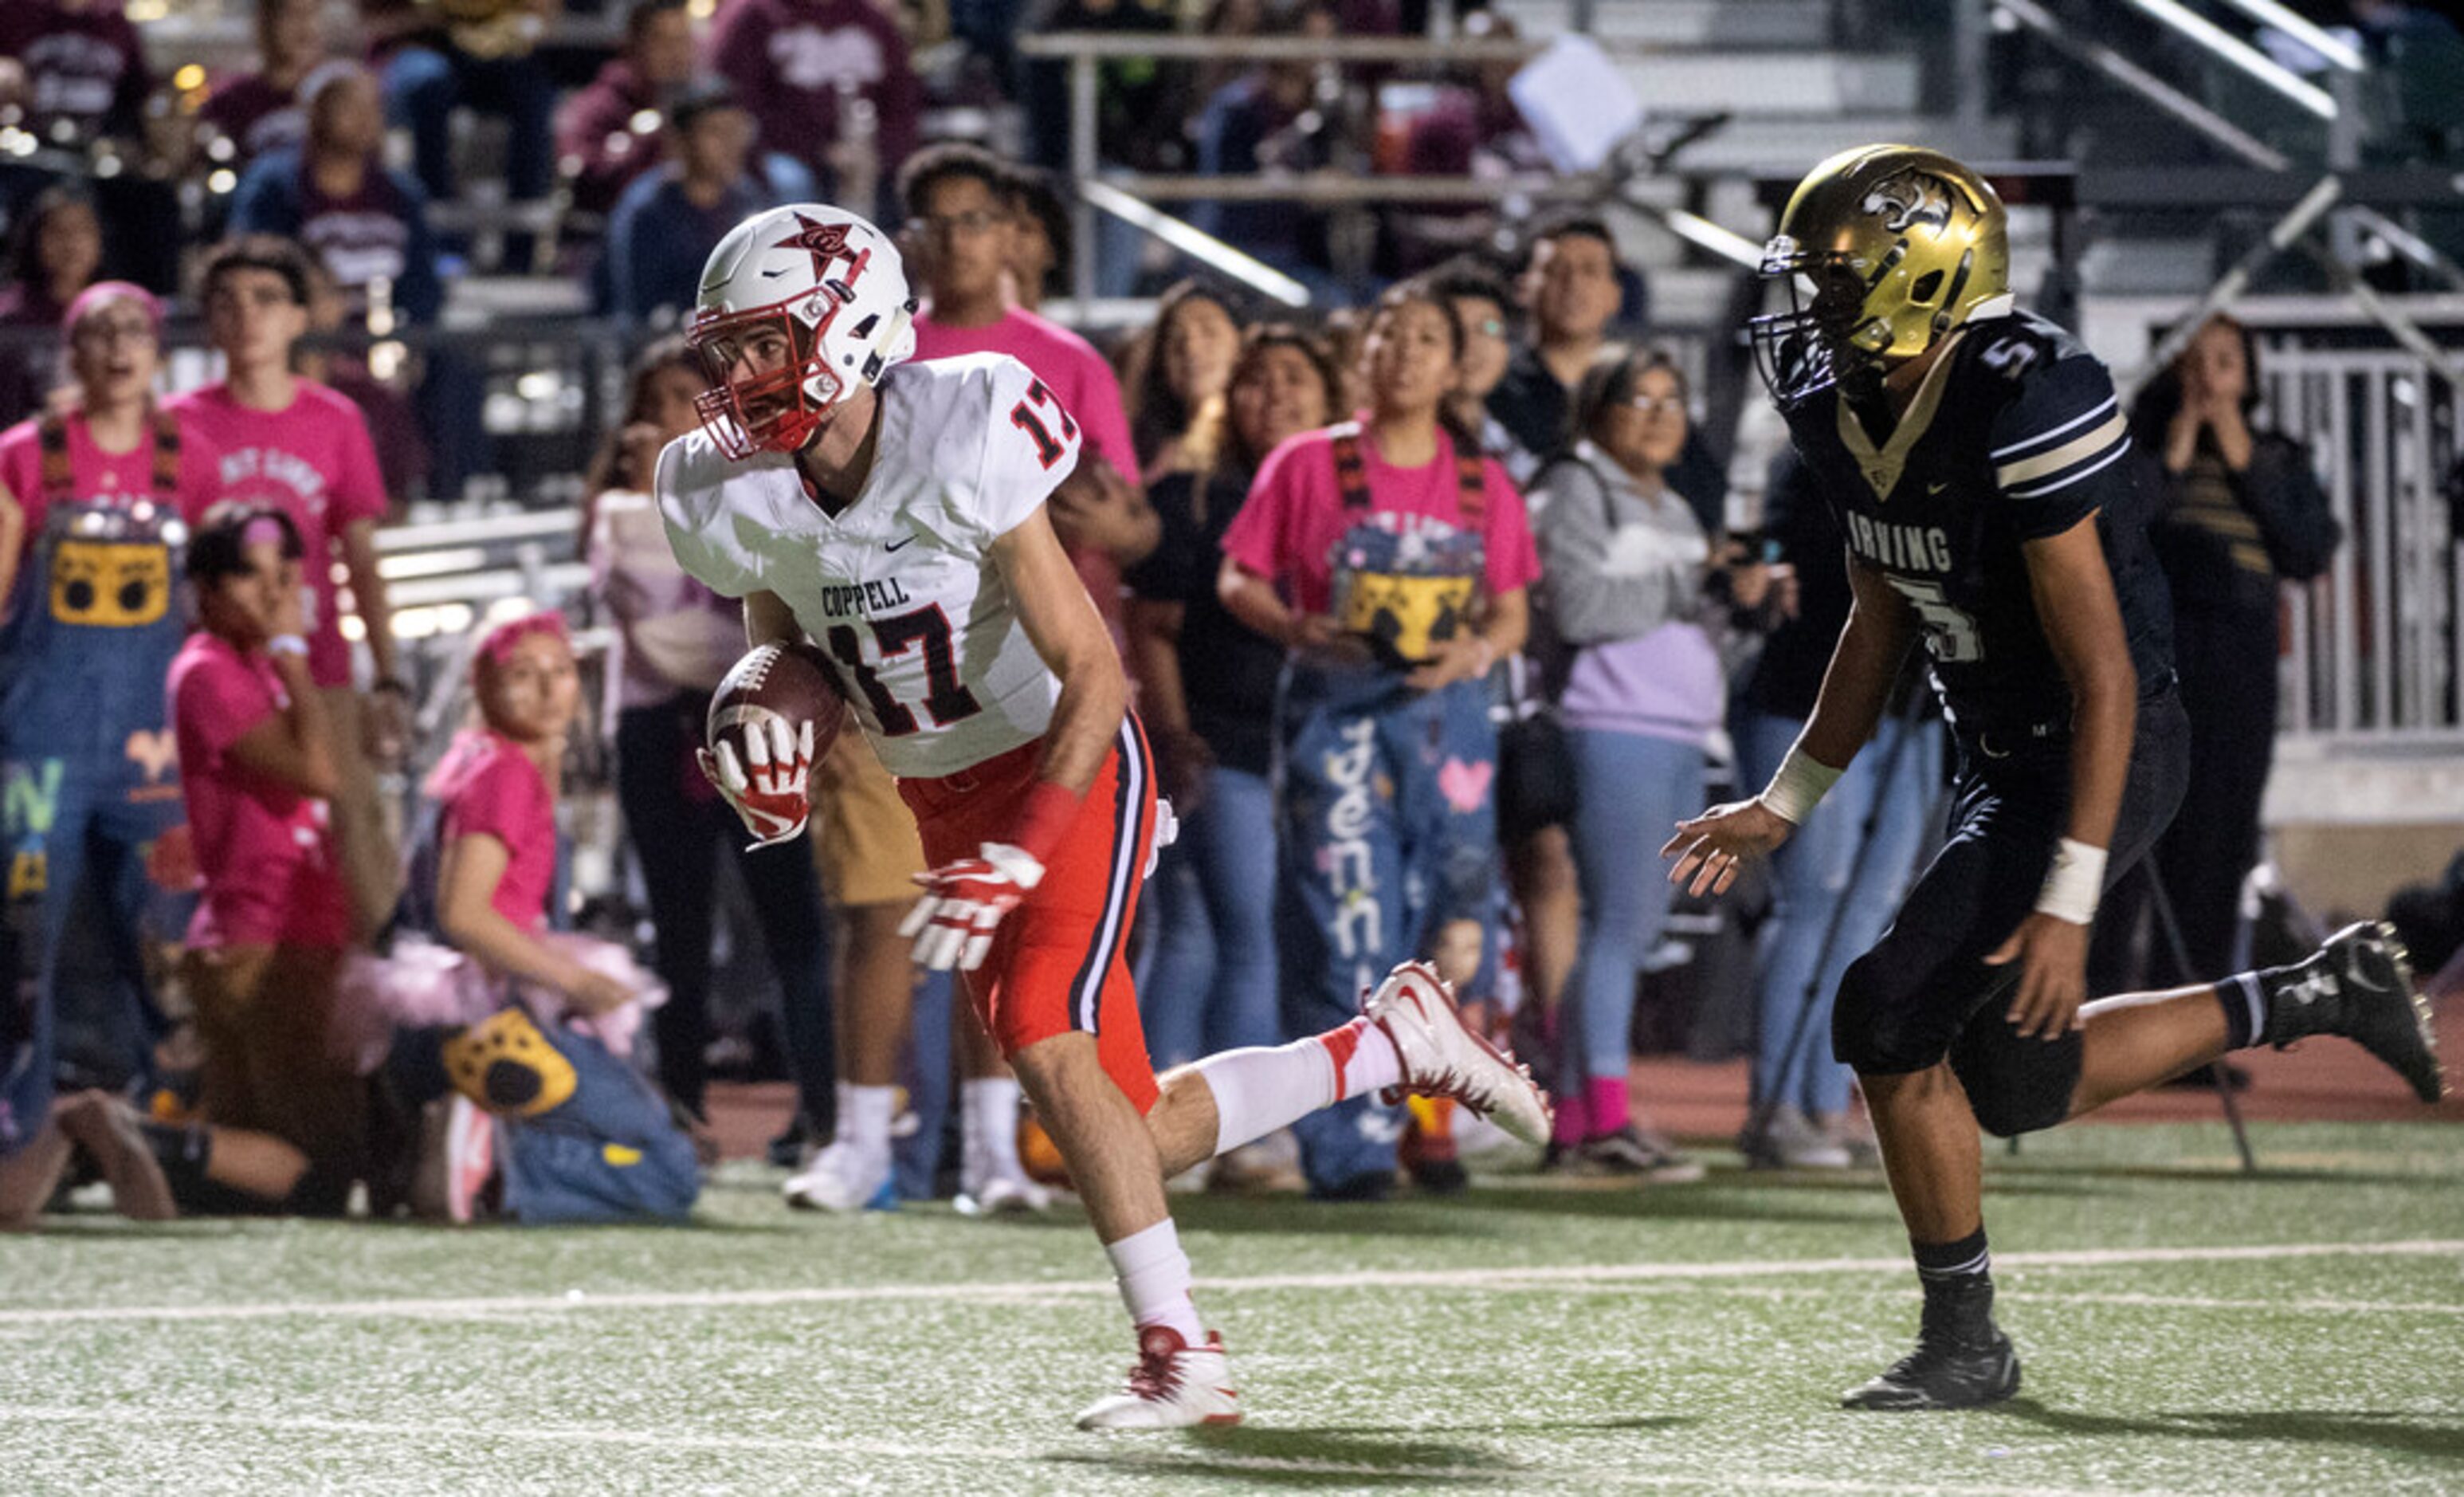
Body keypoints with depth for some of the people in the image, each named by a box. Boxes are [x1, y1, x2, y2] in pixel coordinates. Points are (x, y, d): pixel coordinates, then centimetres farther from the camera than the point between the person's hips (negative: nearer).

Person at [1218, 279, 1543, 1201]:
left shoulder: (1482, 486, 11)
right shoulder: (1308, 466, 4)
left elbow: (1512, 608, 13)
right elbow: (1240, 580, 5)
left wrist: (1478, 650, -8)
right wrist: (1300, 631, -14)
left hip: (1446, 712, 3)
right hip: (1337, 711, -3)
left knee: (1447, 930, -1)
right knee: (1346, 926, -10)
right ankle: (1349, 1150, -9)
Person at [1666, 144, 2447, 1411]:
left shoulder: (2027, 411, -28)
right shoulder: (1840, 404, -3)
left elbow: (2103, 678, -26)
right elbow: (1880, 620, 14)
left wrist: (2066, 903, -28)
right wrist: (1783, 807, 15)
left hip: (2101, 758, -9)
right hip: (2000, 756, 9)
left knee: (1890, 1014, -15)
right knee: (2022, 1089, 14)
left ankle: (1966, 1343, -1)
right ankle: (2318, 995, 29)